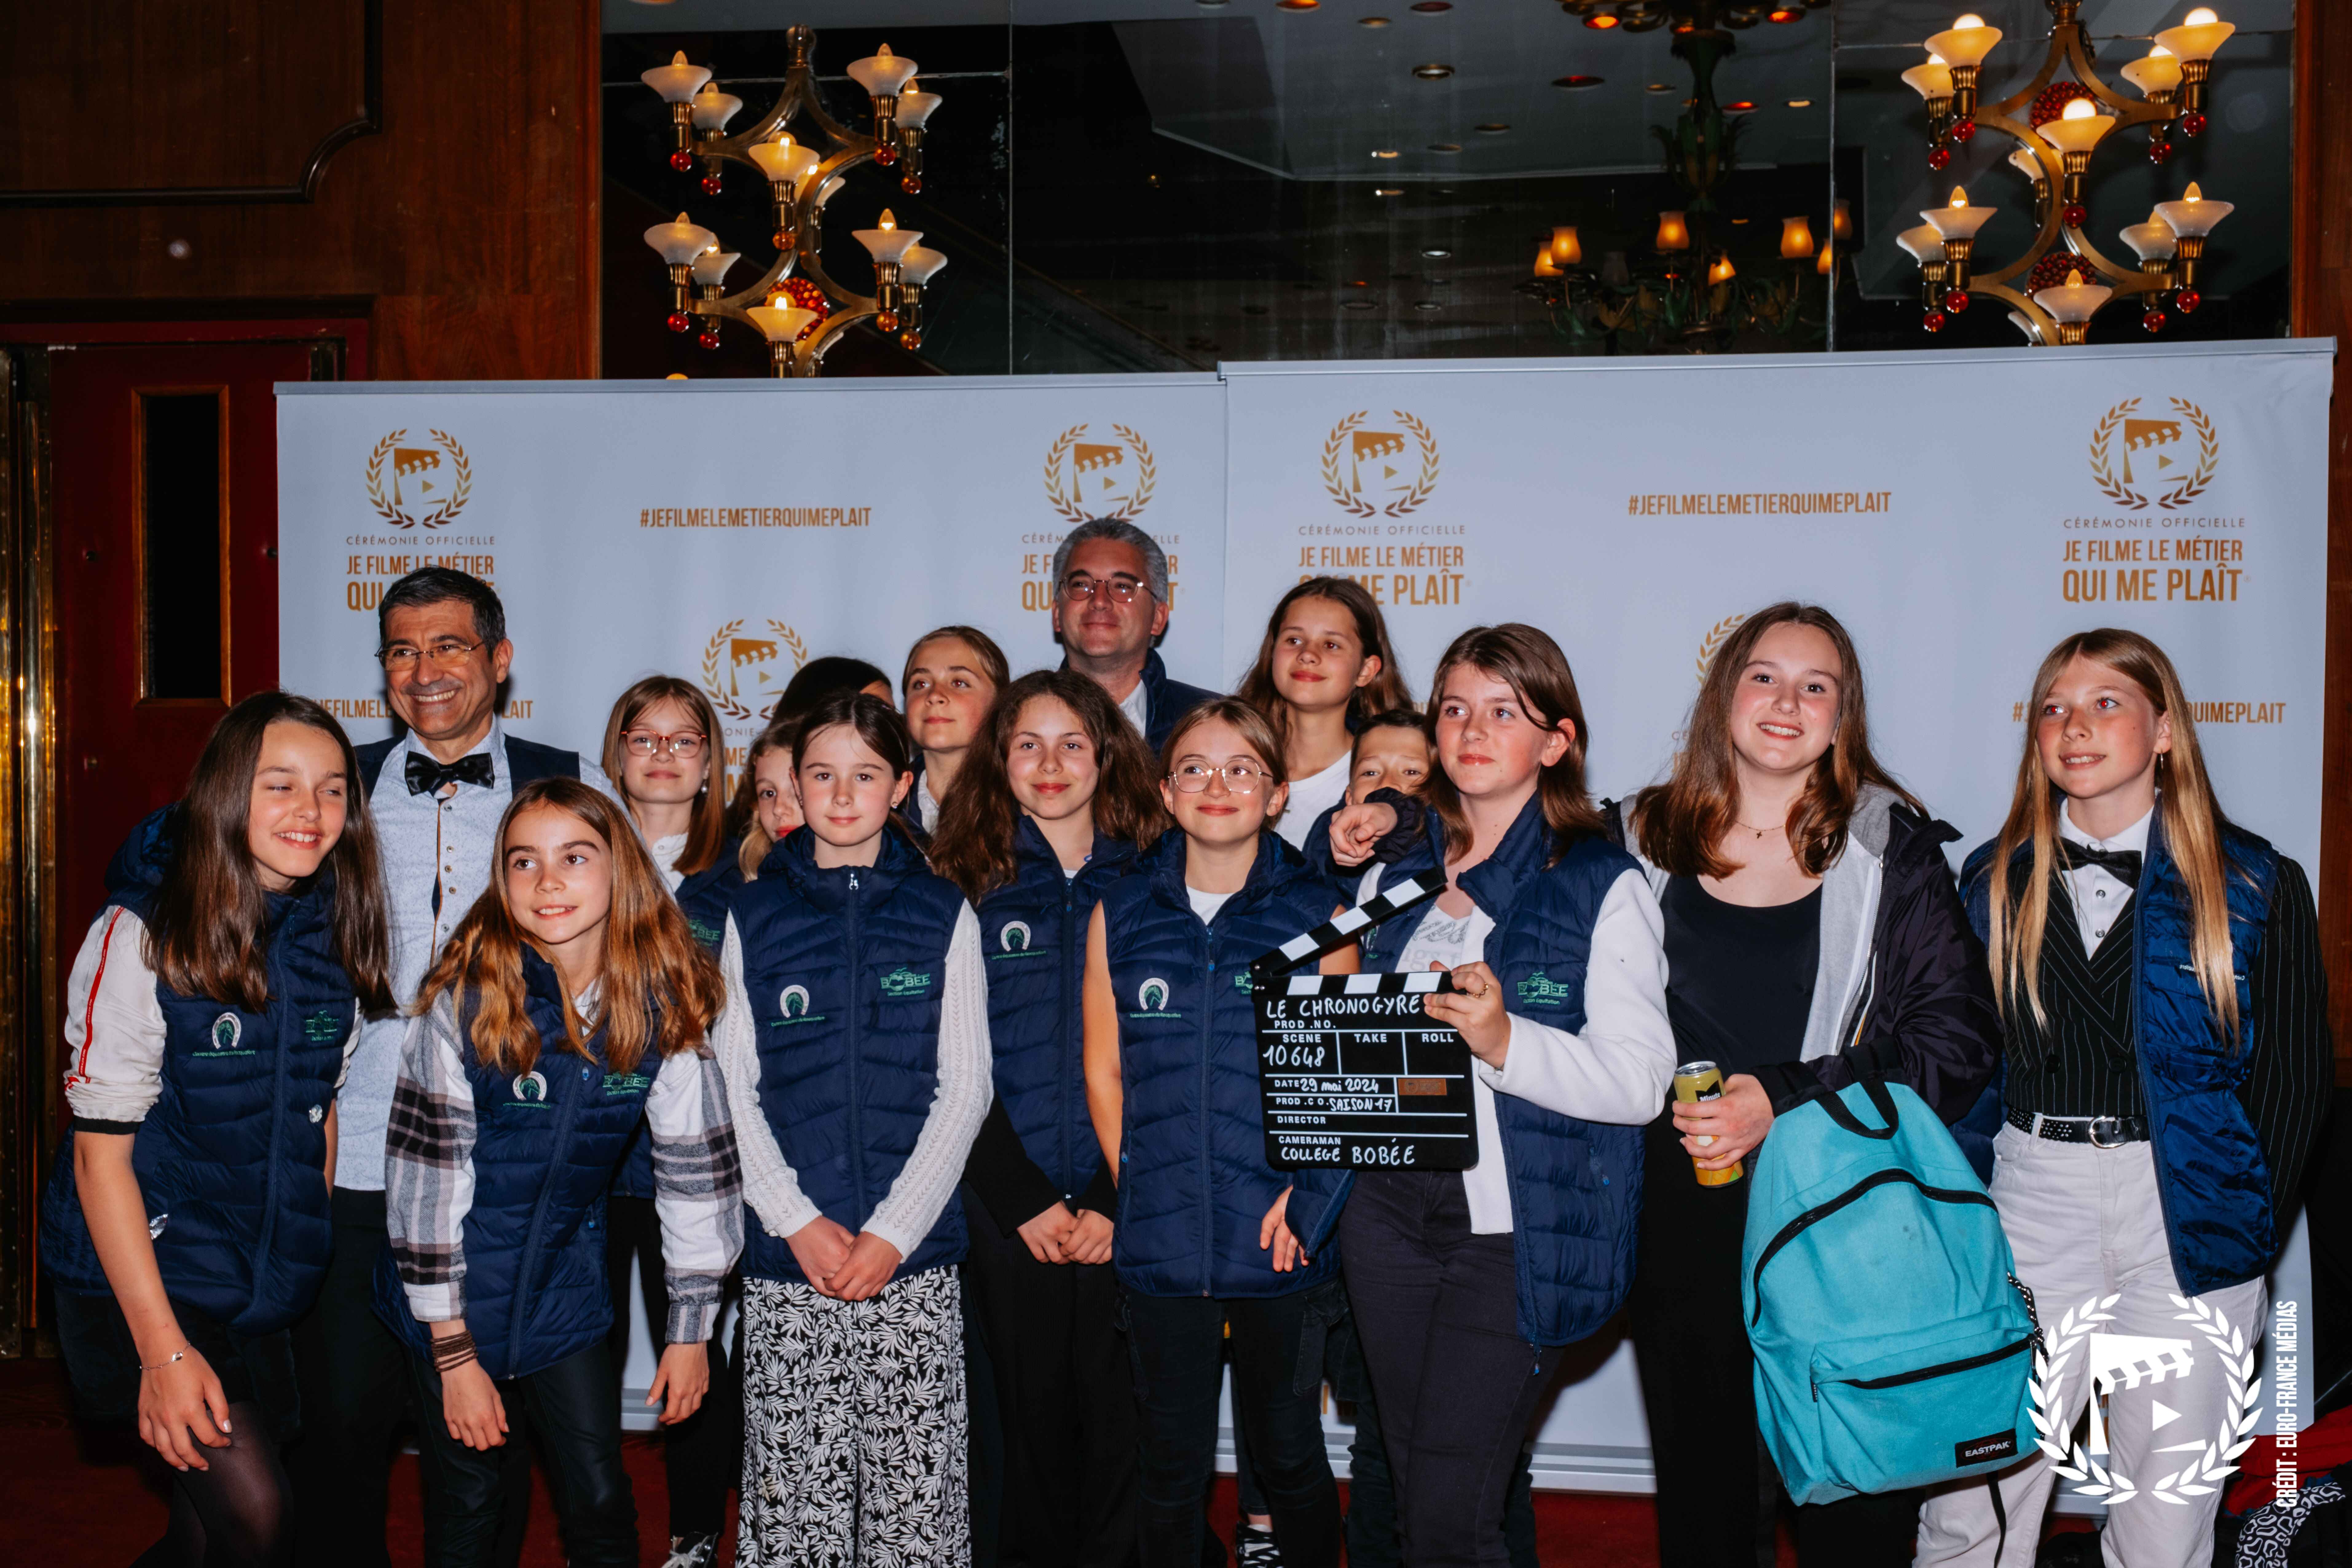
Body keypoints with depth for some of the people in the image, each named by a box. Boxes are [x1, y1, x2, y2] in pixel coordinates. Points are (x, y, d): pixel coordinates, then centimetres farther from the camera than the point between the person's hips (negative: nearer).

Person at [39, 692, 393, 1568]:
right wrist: (163, 1348, -18)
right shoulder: (142, 936, -14)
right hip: (144, 1276, -5)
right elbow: (101, 1153, -14)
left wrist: (313, 1257, 11)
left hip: (269, 1292, 5)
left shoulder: (341, 936, 1)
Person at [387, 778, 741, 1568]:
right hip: (460, 1301, -2)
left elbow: (697, 1168, -3)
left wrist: (690, 1330, 0)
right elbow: (425, 1176, -14)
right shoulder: (465, 1000, -17)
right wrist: (453, 1353, -11)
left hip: (568, 1293, 2)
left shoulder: (664, 1004, -10)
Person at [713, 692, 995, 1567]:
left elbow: (964, 1091, 1)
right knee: (794, 1493, 3)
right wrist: (801, 1223, -7)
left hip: (914, 1258, 0)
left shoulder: (943, 915, 5)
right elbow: (733, 1092, 4)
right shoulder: (754, 915, 7)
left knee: (915, 1491, 1)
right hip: (785, 1261, 1)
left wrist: (891, 1233, -8)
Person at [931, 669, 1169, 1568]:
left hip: (1125, 1210, 0)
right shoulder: (966, 885, 3)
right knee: (1032, 1410, 8)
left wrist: (1116, 1202, -8)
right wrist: (1022, 1199, -8)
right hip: (1008, 1213, 0)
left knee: (1118, 1415, 5)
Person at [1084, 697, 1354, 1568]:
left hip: (1284, 1243, -1)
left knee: (1288, 1456, 12)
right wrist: (1141, 1189, 1)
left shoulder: (1316, 913, 0)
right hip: (1160, 1244, 1)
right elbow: (1104, 1072, 8)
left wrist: (1305, 1193, -8)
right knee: (1174, 1464, 11)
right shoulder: (1121, 914, 4)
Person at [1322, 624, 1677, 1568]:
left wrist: (1507, 1041, -26)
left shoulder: (1603, 887, -5)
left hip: (1517, 1230, -5)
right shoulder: (1396, 873, 11)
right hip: (1388, 1210, 5)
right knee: (1411, 1492, 14)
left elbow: (1640, 1079, -14)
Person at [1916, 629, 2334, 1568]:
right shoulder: (1996, 881, 8)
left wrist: (2249, 1229, -2)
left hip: (2185, 1206, -1)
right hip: (2029, 1199, 2)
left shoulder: (2255, 886, 2)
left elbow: (2297, 1076, 3)